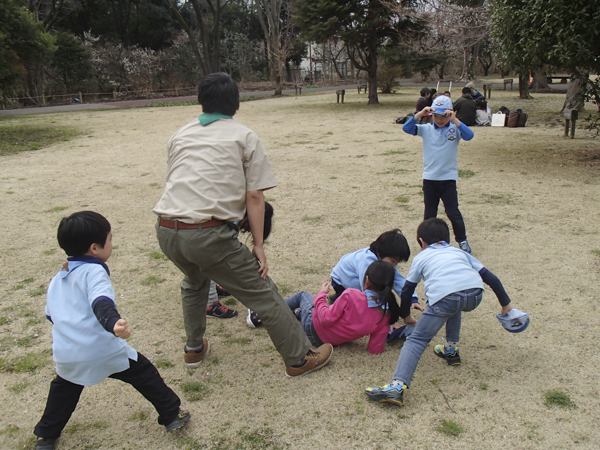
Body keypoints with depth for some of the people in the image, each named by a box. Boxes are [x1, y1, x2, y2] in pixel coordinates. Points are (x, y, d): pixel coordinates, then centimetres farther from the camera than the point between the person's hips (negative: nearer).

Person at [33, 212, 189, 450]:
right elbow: (100, 301, -31)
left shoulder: (57, 278, 15)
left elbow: (51, 314, 27)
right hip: (102, 352, -6)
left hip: (65, 356, 7)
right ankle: (171, 415, 16)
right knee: (143, 373, 9)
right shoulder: (94, 271, -10)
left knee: (63, 388, 32)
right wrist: (113, 322, -48)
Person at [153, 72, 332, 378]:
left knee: (194, 281, 34)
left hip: (166, 231, 6)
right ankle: (299, 358, 19)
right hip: (209, 234, -5)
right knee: (262, 292, 8)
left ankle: (194, 349, 45)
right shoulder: (245, 137, 7)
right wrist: (258, 245, 3)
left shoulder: (180, 135, 19)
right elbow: (254, 197, 0)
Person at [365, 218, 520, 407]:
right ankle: (451, 349, 37)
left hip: (443, 296, -4)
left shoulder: (421, 257, 31)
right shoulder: (460, 252, 37)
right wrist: (506, 304, 46)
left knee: (416, 340, -3)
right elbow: (491, 278, 35)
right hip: (475, 295, 4)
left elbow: (406, 291, 32)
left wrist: (406, 316, 48)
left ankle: (397, 386, -21)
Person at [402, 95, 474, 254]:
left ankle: (462, 240, 17)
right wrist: (420, 114, -19)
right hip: (429, 178, 2)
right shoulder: (426, 129, 1)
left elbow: (469, 136, -21)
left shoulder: (455, 129, -3)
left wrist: (454, 119, -26)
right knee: (429, 213, 13)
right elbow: (406, 128, -9)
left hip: (448, 178, -2)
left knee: (453, 212, 1)